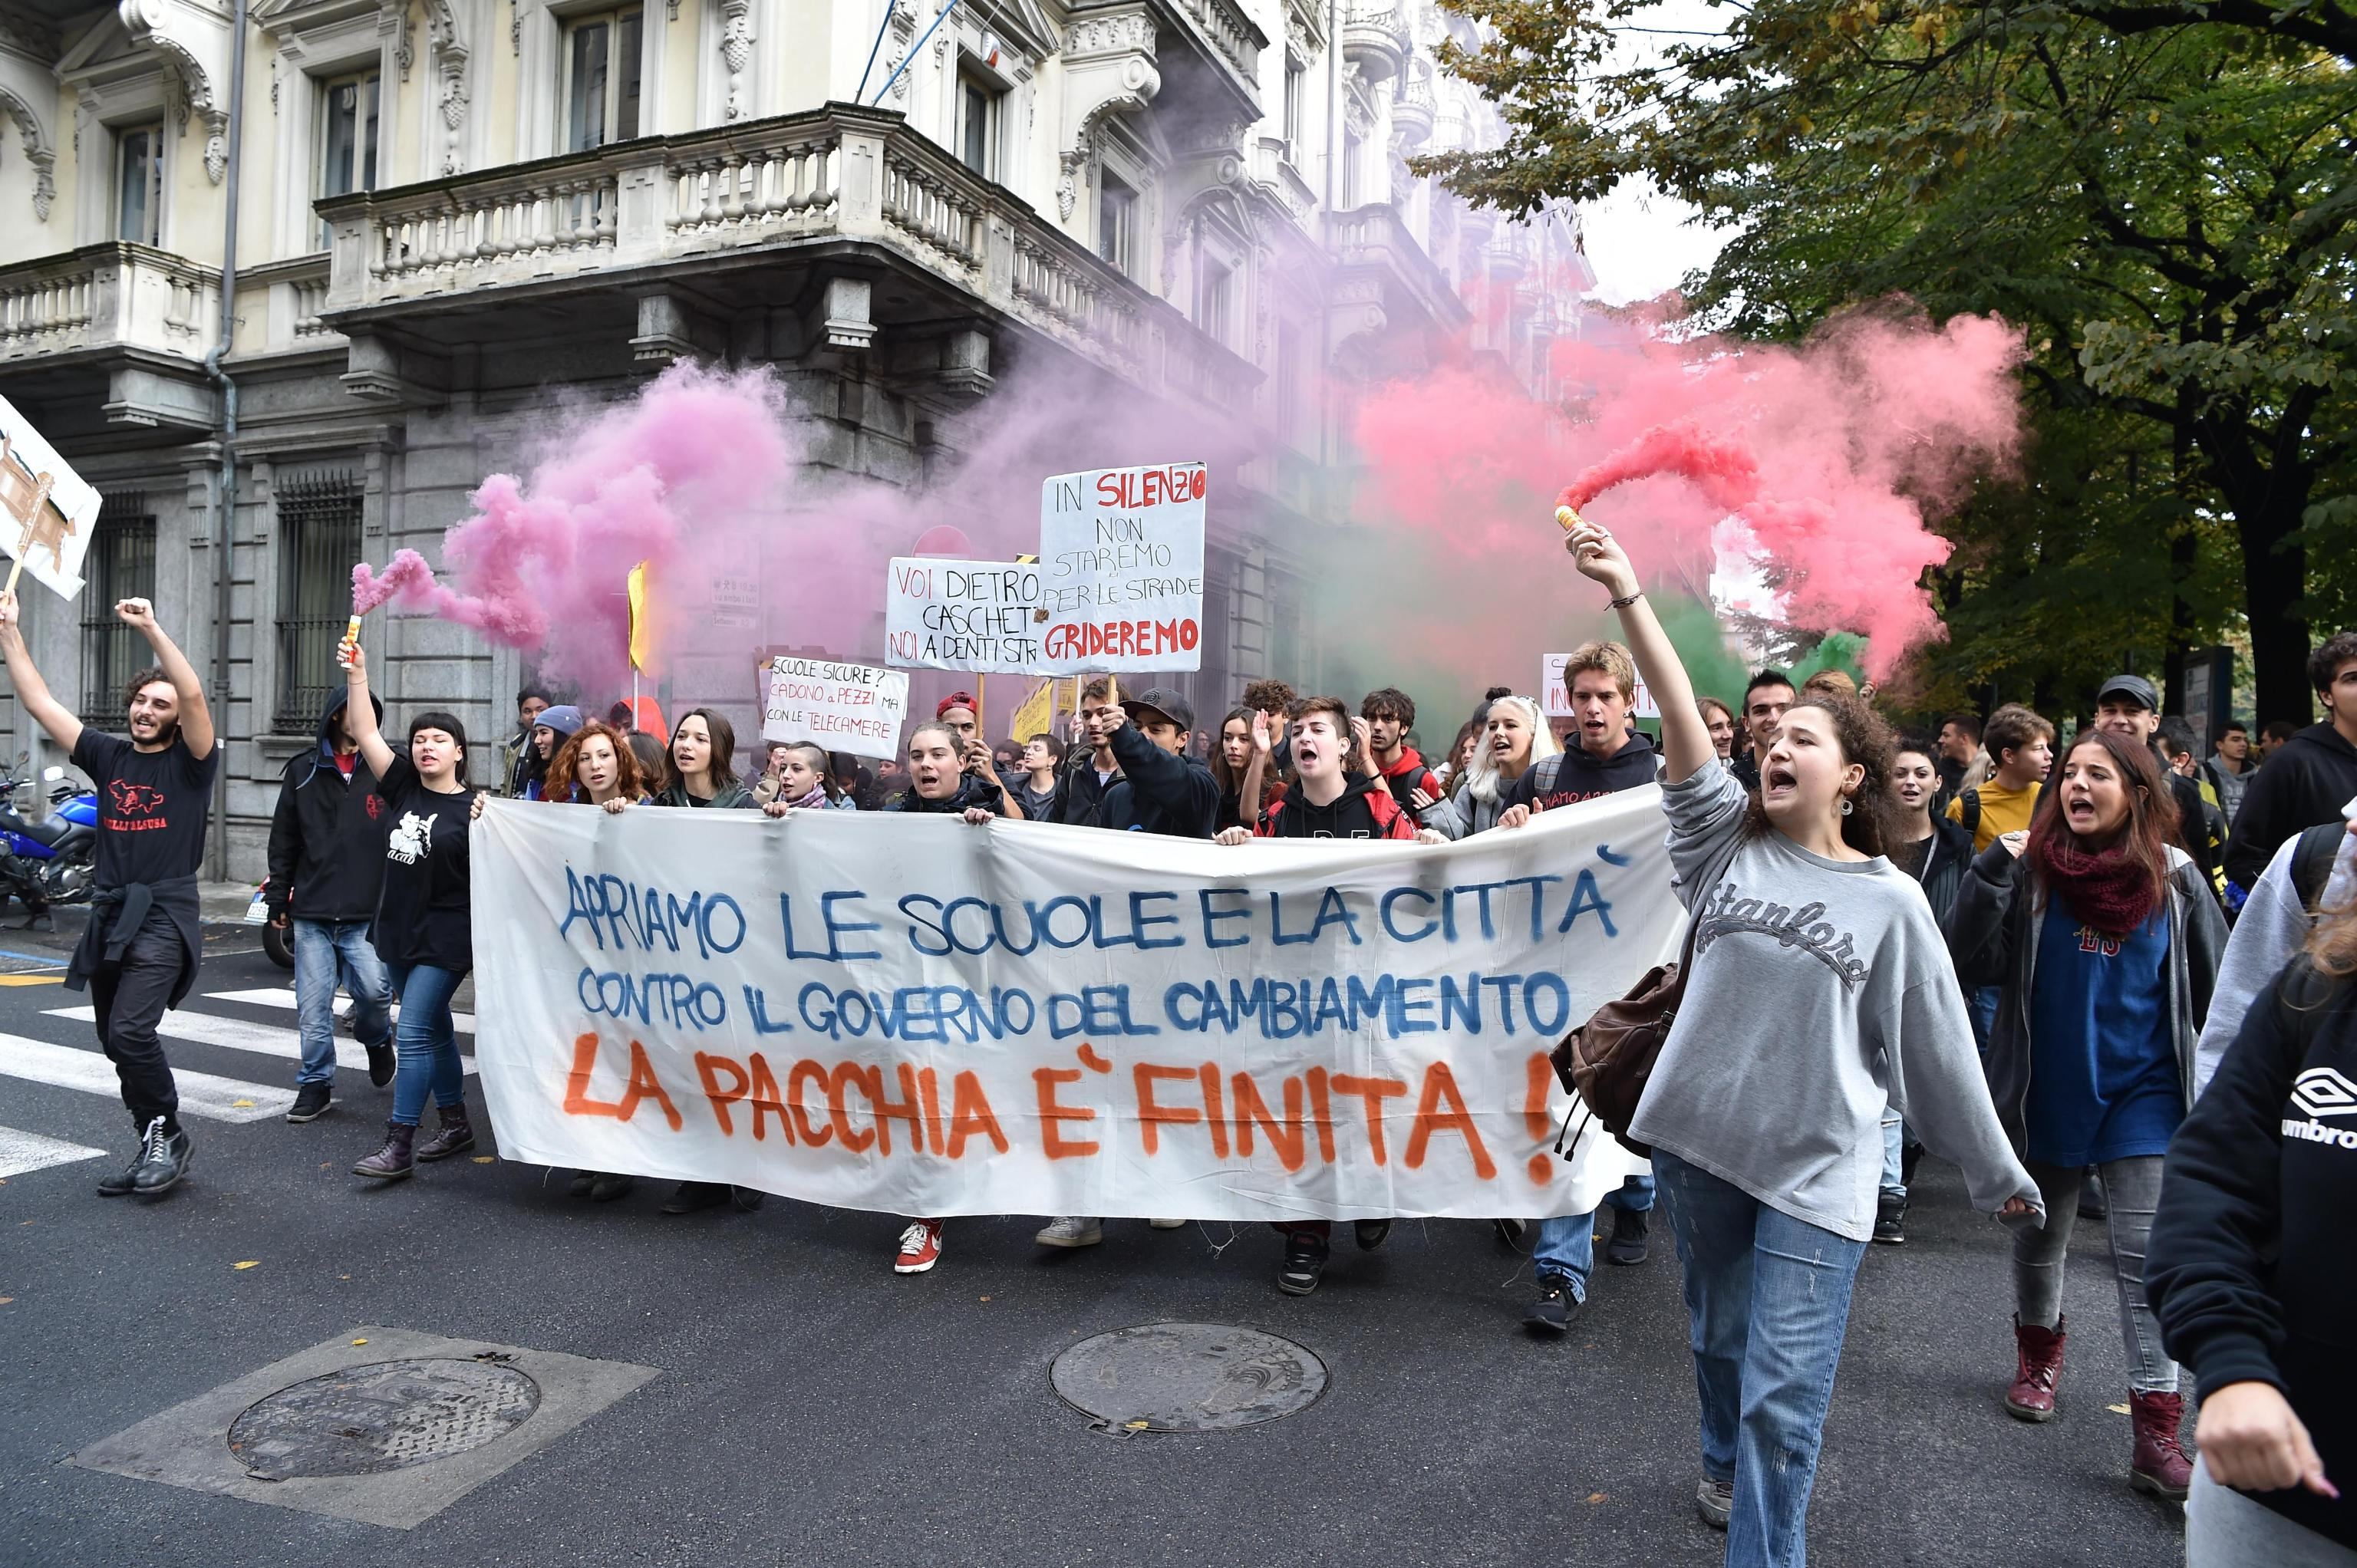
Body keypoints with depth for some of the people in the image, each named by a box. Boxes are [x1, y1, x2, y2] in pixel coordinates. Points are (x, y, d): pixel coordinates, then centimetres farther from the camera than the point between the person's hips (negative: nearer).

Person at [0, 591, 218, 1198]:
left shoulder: (190, 762, -3)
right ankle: (155, 1149, 21)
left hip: (163, 915, -6)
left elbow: (194, 696, -20)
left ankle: (167, 1134, -1)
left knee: (130, 1032, -19)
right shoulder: (109, 756, 11)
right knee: (118, 1043, 10)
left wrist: (152, 629, -24)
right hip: (108, 914, 6)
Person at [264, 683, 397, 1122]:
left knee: (373, 989, -12)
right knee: (313, 1006, 4)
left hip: (366, 915, -2)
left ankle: (377, 1040, 20)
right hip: (311, 913, 2)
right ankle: (316, 1084, 19)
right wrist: (279, 901, 10)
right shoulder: (304, 770, 8)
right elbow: (283, 842, 12)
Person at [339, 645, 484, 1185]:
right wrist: (356, 675, -6)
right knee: (435, 1030, 16)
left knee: (413, 1035, -10)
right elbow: (366, 733, 1)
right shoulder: (403, 786, 5)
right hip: (397, 932, 6)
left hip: (445, 938, -6)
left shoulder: (470, 807, -9)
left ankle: (398, 1147, -5)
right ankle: (455, 1124, 28)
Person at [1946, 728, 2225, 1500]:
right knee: (2041, 1234, 18)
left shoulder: (2175, 878, -3)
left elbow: (2214, 988, 5)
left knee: (2147, 1256, -2)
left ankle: (2157, 1432, 3)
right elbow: (1972, 965, -14)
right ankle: (2039, 1352, 42)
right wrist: (1990, 873, -23)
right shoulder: (2032, 870, -7)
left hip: (2144, 1090, 0)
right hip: (2048, 1088, 1)